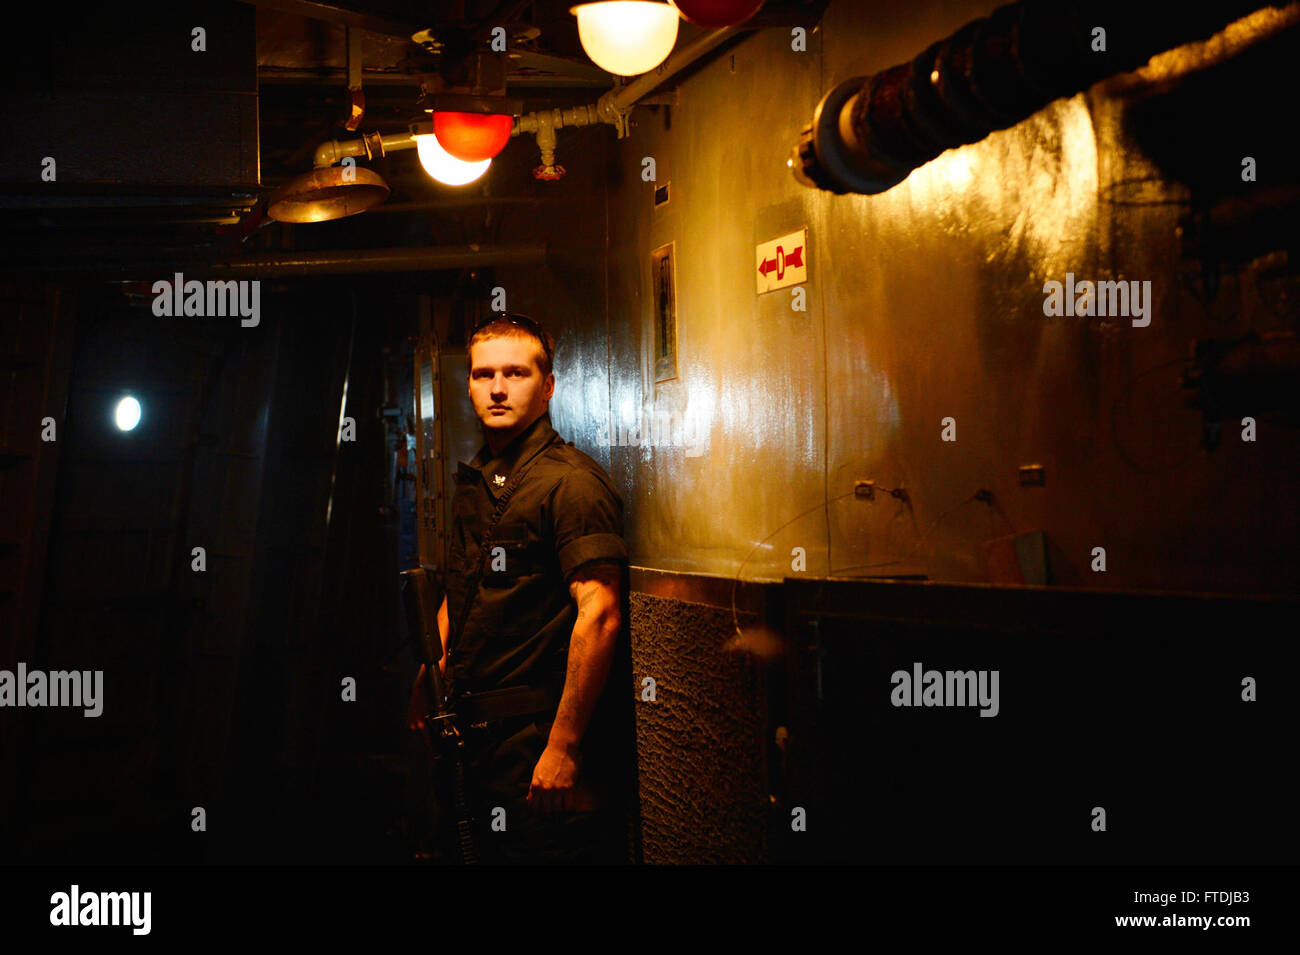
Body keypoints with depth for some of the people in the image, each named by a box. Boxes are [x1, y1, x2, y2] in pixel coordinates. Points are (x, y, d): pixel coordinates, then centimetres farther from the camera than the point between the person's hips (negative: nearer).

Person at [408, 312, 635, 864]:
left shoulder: (569, 481, -15)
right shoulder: (473, 481, 13)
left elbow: (599, 615, -23)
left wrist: (563, 746, -24)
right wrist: (437, 667, 13)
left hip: (539, 731, -8)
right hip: (478, 733, 8)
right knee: (489, 848, 18)